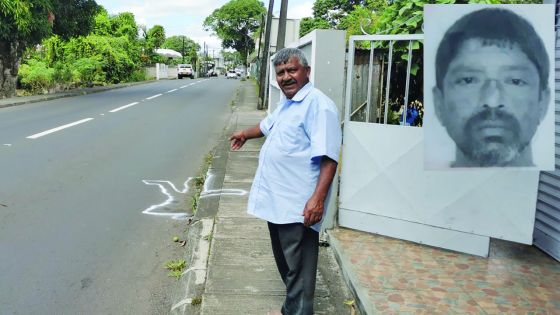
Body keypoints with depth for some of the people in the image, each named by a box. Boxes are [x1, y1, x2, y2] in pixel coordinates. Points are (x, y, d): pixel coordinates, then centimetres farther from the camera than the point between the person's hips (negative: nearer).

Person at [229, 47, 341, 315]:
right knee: (284, 260, 22)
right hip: (276, 201, 10)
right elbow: (268, 124, 35)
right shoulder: (286, 104, 14)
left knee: (298, 268, 1)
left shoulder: (318, 104, -17)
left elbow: (328, 157, -24)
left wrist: (318, 198, -31)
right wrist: (245, 134, 49)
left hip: (297, 207, -10)